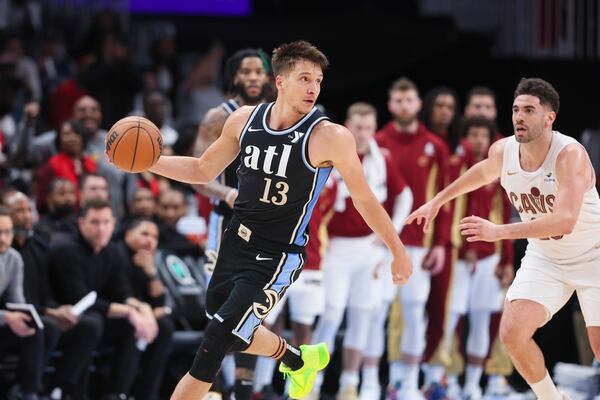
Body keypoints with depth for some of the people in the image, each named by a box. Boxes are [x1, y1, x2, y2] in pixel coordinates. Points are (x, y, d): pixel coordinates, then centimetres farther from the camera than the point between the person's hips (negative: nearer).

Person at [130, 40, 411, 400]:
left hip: (278, 256, -6)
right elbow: (204, 170, 11)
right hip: (236, 243, 7)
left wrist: (400, 252, -1)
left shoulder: (329, 137, -18)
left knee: (216, 342, -14)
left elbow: (364, 199, -8)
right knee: (233, 334, 22)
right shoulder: (245, 119, -3)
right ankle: (301, 360, 48)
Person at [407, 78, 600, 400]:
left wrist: (500, 231, -46)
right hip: (544, 259, 5)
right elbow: (484, 172, 18)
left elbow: (565, 221, -42)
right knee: (513, 333, -11)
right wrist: (438, 201, 22)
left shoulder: (570, 154, -29)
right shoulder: (502, 151, -10)